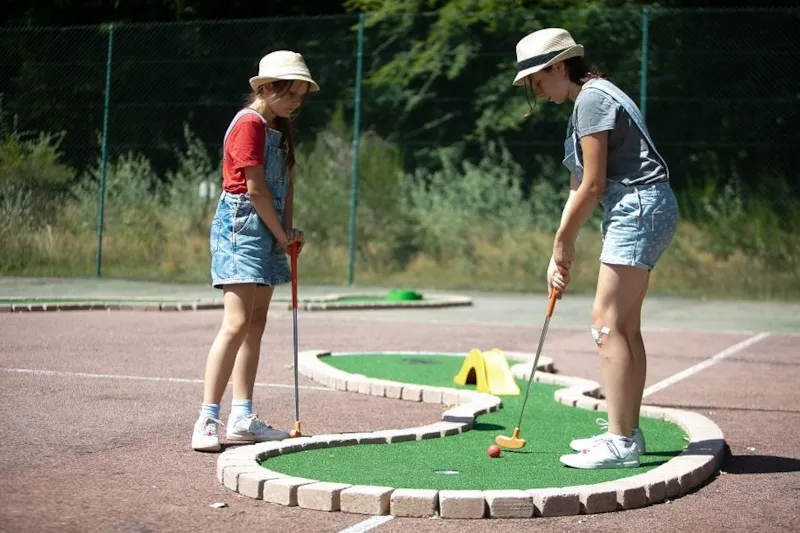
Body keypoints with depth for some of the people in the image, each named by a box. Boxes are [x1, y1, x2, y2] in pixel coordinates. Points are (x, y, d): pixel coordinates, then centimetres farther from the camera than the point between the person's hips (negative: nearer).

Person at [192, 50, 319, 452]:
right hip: (241, 226, -10)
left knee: (256, 325, 9)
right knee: (236, 324, -16)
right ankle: (207, 421, -14)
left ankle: (242, 418, 14)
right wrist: (282, 235, -7)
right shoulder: (249, 123, -12)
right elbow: (256, 188, -15)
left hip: (268, 233, 10)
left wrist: (288, 230, 2)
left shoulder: (281, 128, 17)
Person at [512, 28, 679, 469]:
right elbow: (578, 187, 19)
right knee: (626, 325, 11)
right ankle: (627, 431, 18)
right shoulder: (587, 102, 19)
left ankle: (619, 443, -11)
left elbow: (593, 186, -15)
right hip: (637, 210, 10)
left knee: (607, 322, -12)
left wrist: (563, 242, -4)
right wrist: (559, 253, 15)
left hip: (639, 208, -10)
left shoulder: (592, 99, -12)